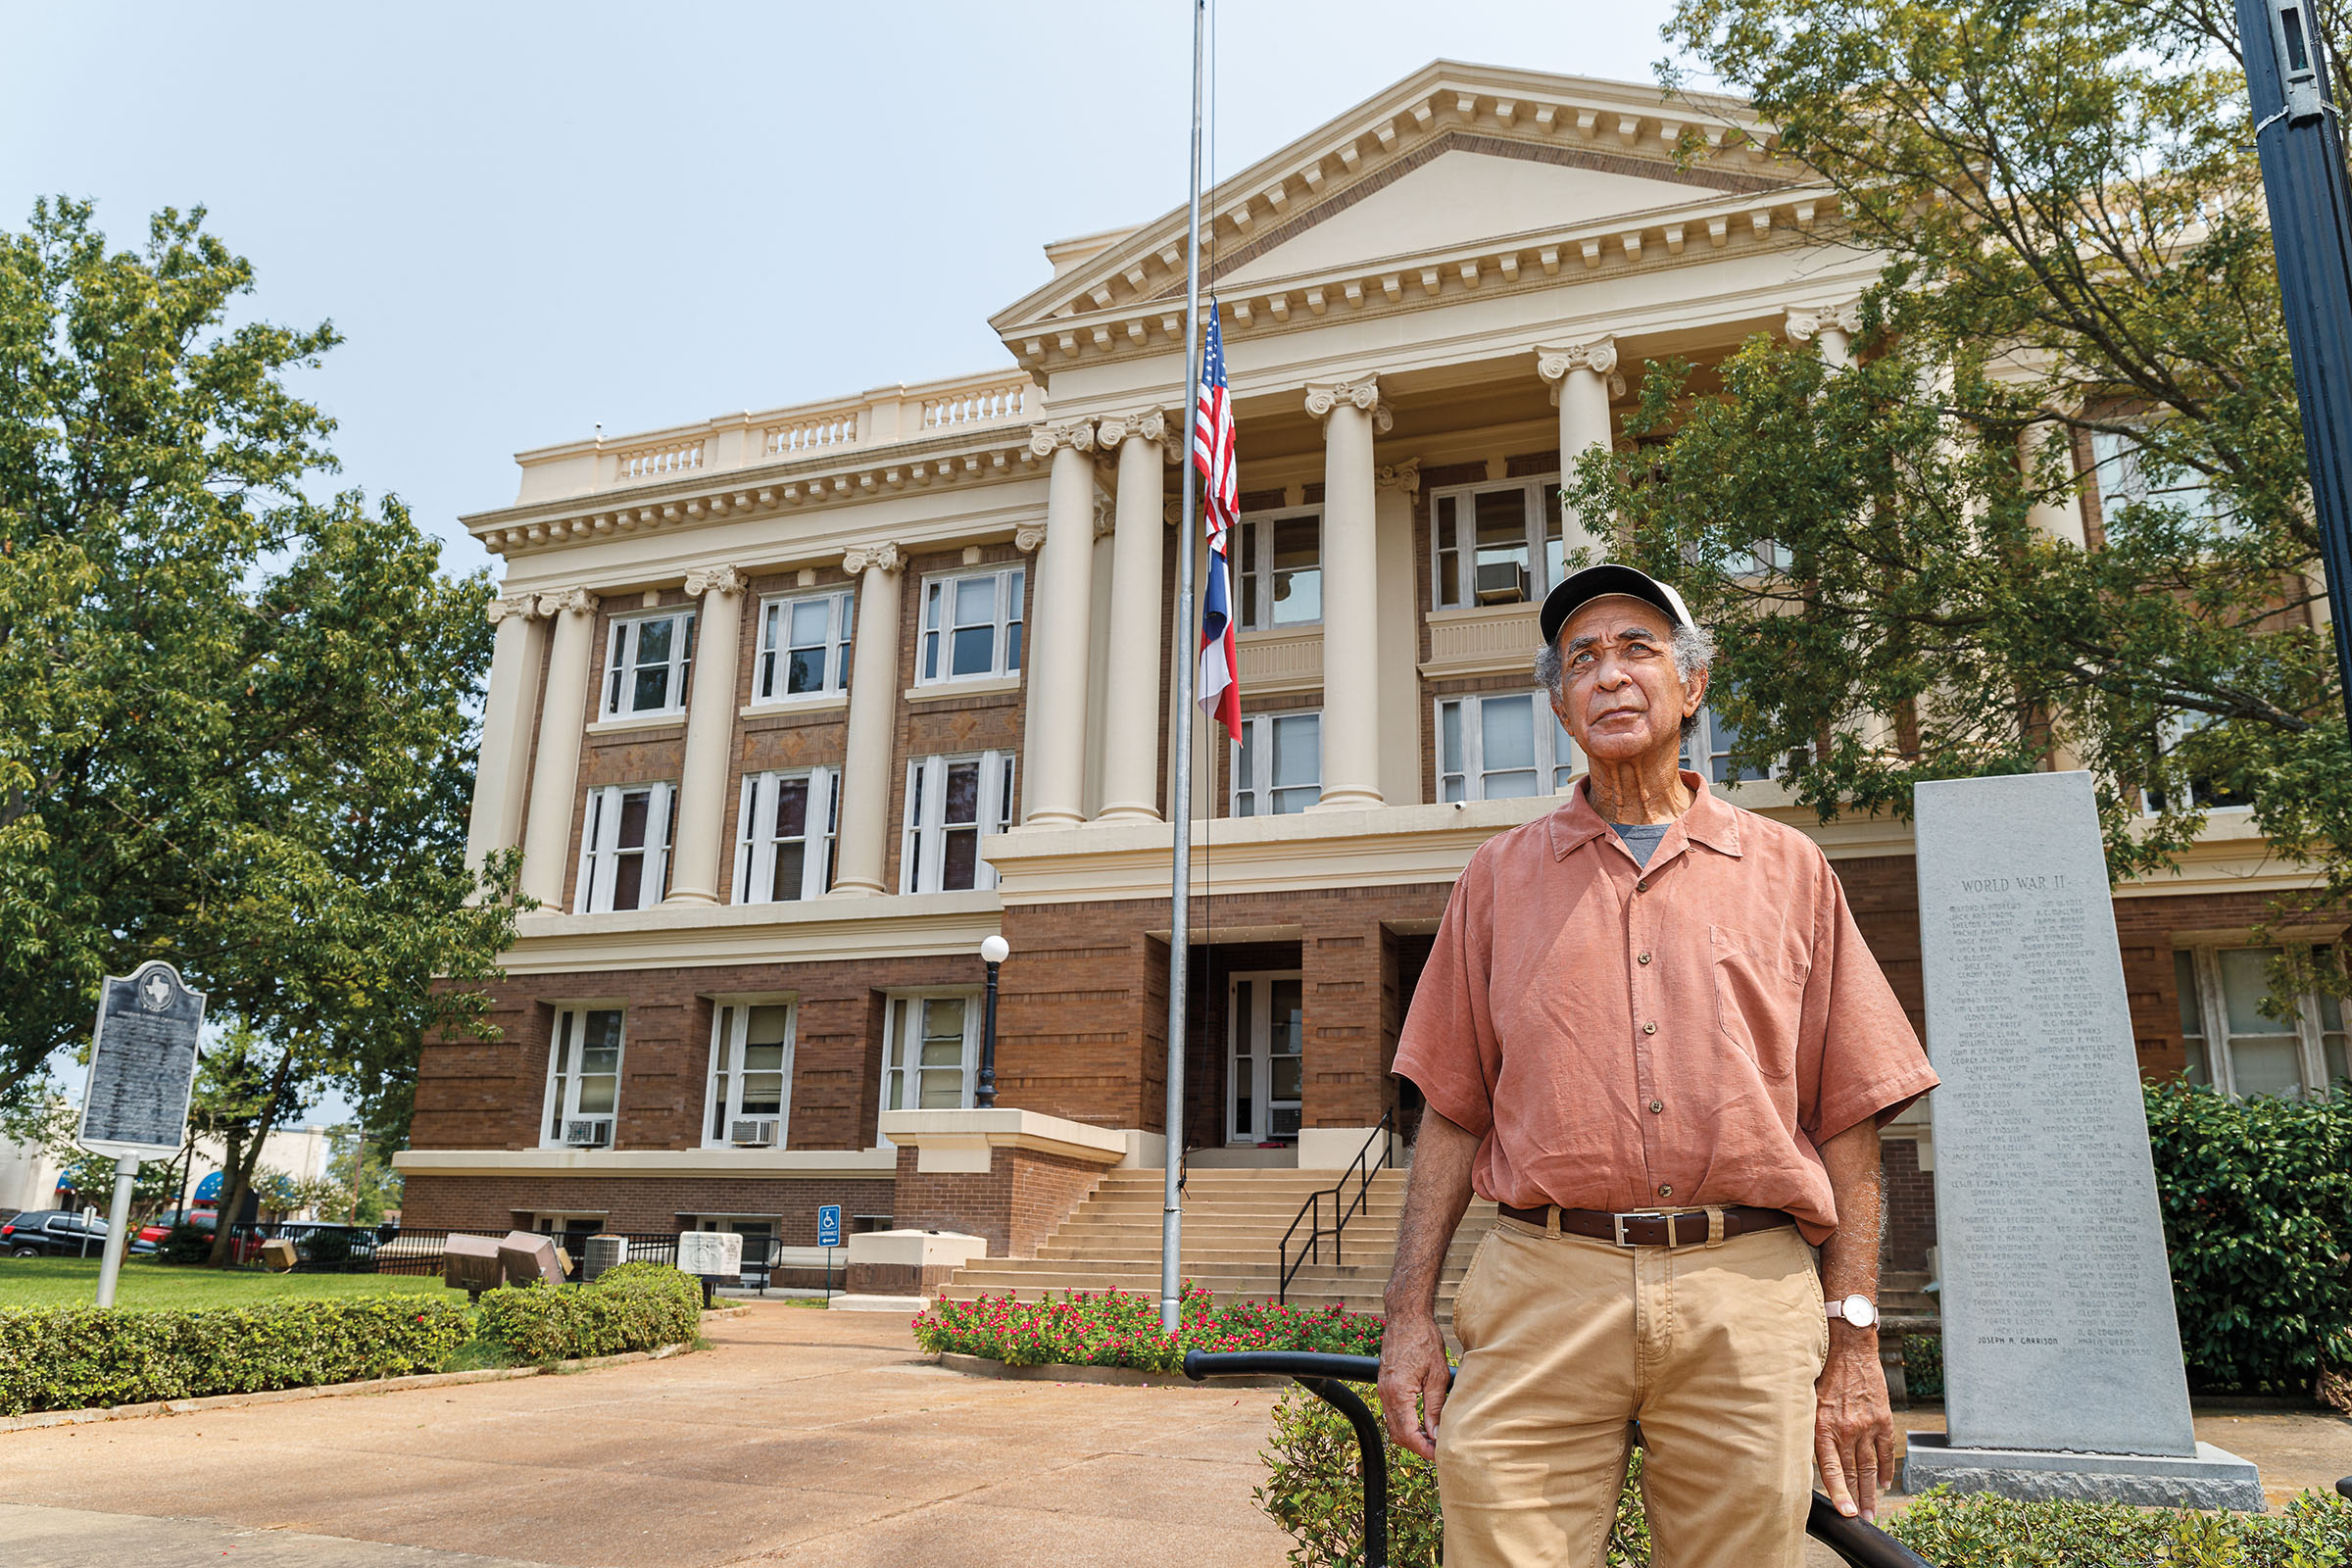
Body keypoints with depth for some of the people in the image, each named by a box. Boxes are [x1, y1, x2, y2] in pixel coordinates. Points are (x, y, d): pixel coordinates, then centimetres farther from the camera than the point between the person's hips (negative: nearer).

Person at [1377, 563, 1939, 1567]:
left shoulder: (1789, 872, 13)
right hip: (1542, 1295, 0)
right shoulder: (1502, 875, 14)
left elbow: (1847, 1118, 9)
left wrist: (1854, 1339, 3)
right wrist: (1410, 1315, 4)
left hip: (1748, 1307, 0)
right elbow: (1452, 1109, 11)